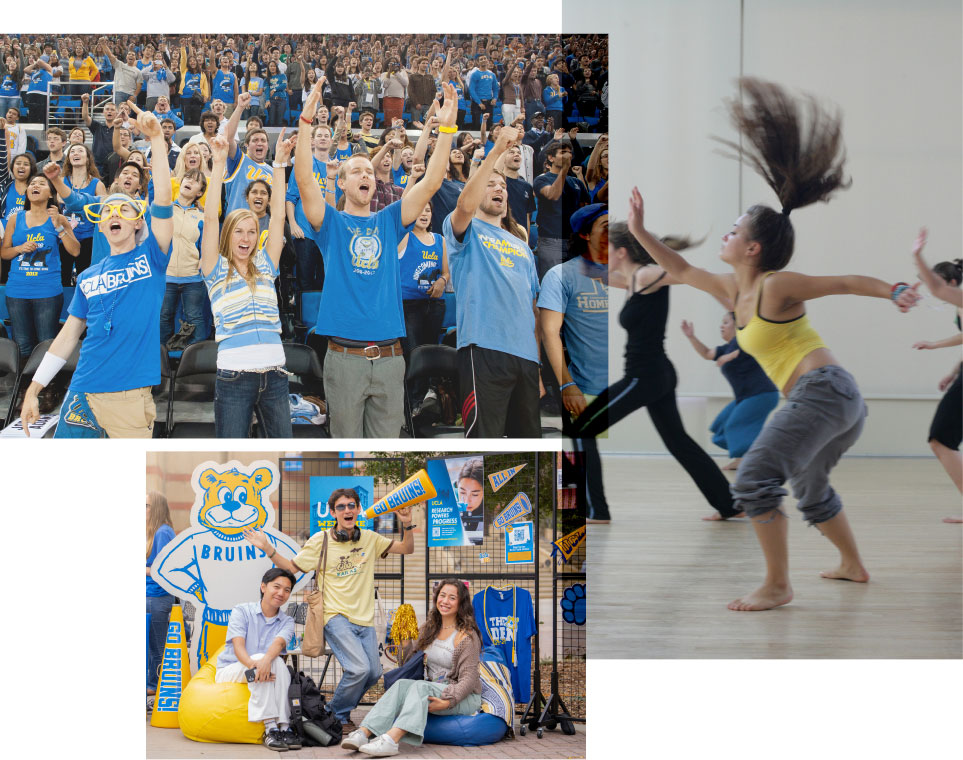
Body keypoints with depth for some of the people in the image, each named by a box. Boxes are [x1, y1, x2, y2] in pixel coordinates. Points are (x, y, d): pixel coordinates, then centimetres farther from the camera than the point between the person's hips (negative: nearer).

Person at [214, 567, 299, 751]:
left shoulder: (287, 622, 8)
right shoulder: (242, 611, -1)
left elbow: (279, 643, -16)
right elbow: (238, 646, -16)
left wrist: (267, 659, -41)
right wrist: (253, 665, -39)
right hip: (229, 671, -2)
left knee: (277, 663, -31)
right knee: (259, 658, -33)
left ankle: (285, 726, -36)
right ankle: (270, 728, -42)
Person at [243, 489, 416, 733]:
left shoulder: (370, 539, 7)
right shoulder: (320, 540, -1)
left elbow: (406, 549, 10)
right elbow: (292, 567, 5)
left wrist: (407, 525, -7)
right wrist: (268, 549, -7)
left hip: (365, 619, 5)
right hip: (336, 616, -5)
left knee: (373, 673, 0)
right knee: (359, 668, -21)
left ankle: (341, 710, 25)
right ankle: (337, 715, 2)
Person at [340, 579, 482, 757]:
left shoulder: (467, 635, -7)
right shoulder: (430, 629, 14)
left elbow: (469, 677, -14)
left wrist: (448, 701, -28)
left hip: (465, 697, -6)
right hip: (435, 692, 6)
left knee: (420, 686, -33)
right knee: (402, 684, -24)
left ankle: (390, 739, -58)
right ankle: (364, 733, -44)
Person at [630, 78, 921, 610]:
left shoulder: (777, 285, -8)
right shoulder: (733, 290, 15)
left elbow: (847, 282, -12)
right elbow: (681, 271, 26)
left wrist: (895, 292, -26)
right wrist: (639, 231, 21)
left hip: (821, 391, -10)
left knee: (754, 479, -15)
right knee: (810, 489, 29)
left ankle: (777, 586, -12)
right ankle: (853, 565, 44)